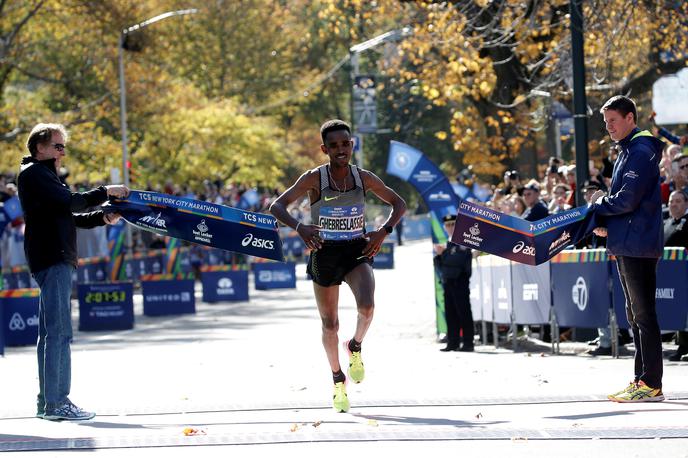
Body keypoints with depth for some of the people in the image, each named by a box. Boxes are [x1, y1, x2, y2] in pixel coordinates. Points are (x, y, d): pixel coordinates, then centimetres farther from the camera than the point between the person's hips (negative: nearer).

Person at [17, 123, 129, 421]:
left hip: (56, 260, 11)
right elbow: (69, 203, -20)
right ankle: (56, 404, -16)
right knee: (59, 332, -14)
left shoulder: (43, 175, 24)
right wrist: (105, 193, -12)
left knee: (51, 333, 12)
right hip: (51, 260, -11)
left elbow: (69, 217, 21)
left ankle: (47, 402, 15)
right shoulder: (33, 173, -8)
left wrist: (102, 218, 7)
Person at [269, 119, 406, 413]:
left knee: (367, 306, -26)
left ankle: (355, 347, 7)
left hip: (358, 252, 1)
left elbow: (399, 204, 7)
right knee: (330, 324, 8)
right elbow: (277, 206, -13)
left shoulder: (364, 179, -4)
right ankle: (338, 380, 31)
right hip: (324, 254, -1)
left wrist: (383, 232, -11)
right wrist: (300, 228, -32)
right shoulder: (314, 179, -11)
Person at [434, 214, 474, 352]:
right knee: (450, 314, 6)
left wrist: (443, 253, -13)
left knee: (463, 313, -6)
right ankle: (453, 343, 9)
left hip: (460, 282, -8)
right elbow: (440, 265, 20)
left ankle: (468, 343, -5)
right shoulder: (448, 244, 19)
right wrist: (439, 255, 1)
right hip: (448, 282, 8)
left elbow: (458, 260, -19)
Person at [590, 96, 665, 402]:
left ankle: (651, 384, -8)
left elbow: (628, 199, -21)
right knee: (635, 314, 13)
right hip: (627, 245, 11)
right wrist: (604, 222, 6)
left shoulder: (641, 150, -13)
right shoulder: (628, 151, 19)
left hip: (638, 245, -11)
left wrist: (599, 205, -4)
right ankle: (642, 379, 18)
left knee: (643, 313, -9)